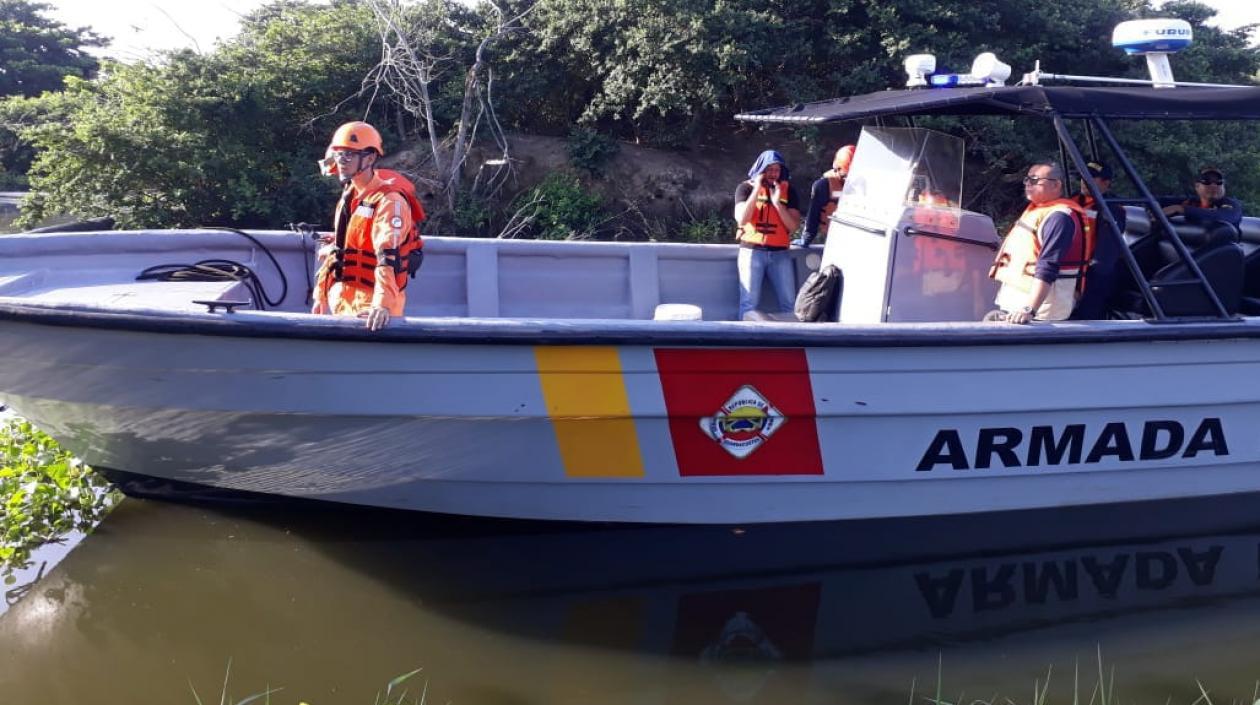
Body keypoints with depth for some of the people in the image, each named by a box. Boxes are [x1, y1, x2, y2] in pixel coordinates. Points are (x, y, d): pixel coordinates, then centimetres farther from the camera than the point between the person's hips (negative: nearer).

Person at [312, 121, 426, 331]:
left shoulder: (389, 201, -17)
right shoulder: (349, 195, 12)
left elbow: (388, 258, -30)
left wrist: (383, 305, -41)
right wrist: (321, 295, 20)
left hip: (370, 308, -8)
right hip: (342, 302, 9)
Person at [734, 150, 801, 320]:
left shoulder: (788, 190, 7)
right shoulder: (746, 188, 3)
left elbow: (794, 226, 0)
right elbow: (741, 219, -12)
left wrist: (777, 202, -11)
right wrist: (757, 189, -11)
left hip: (780, 253, 2)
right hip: (752, 251, -2)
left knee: (789, 303, -1)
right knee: (749, 303, -7)